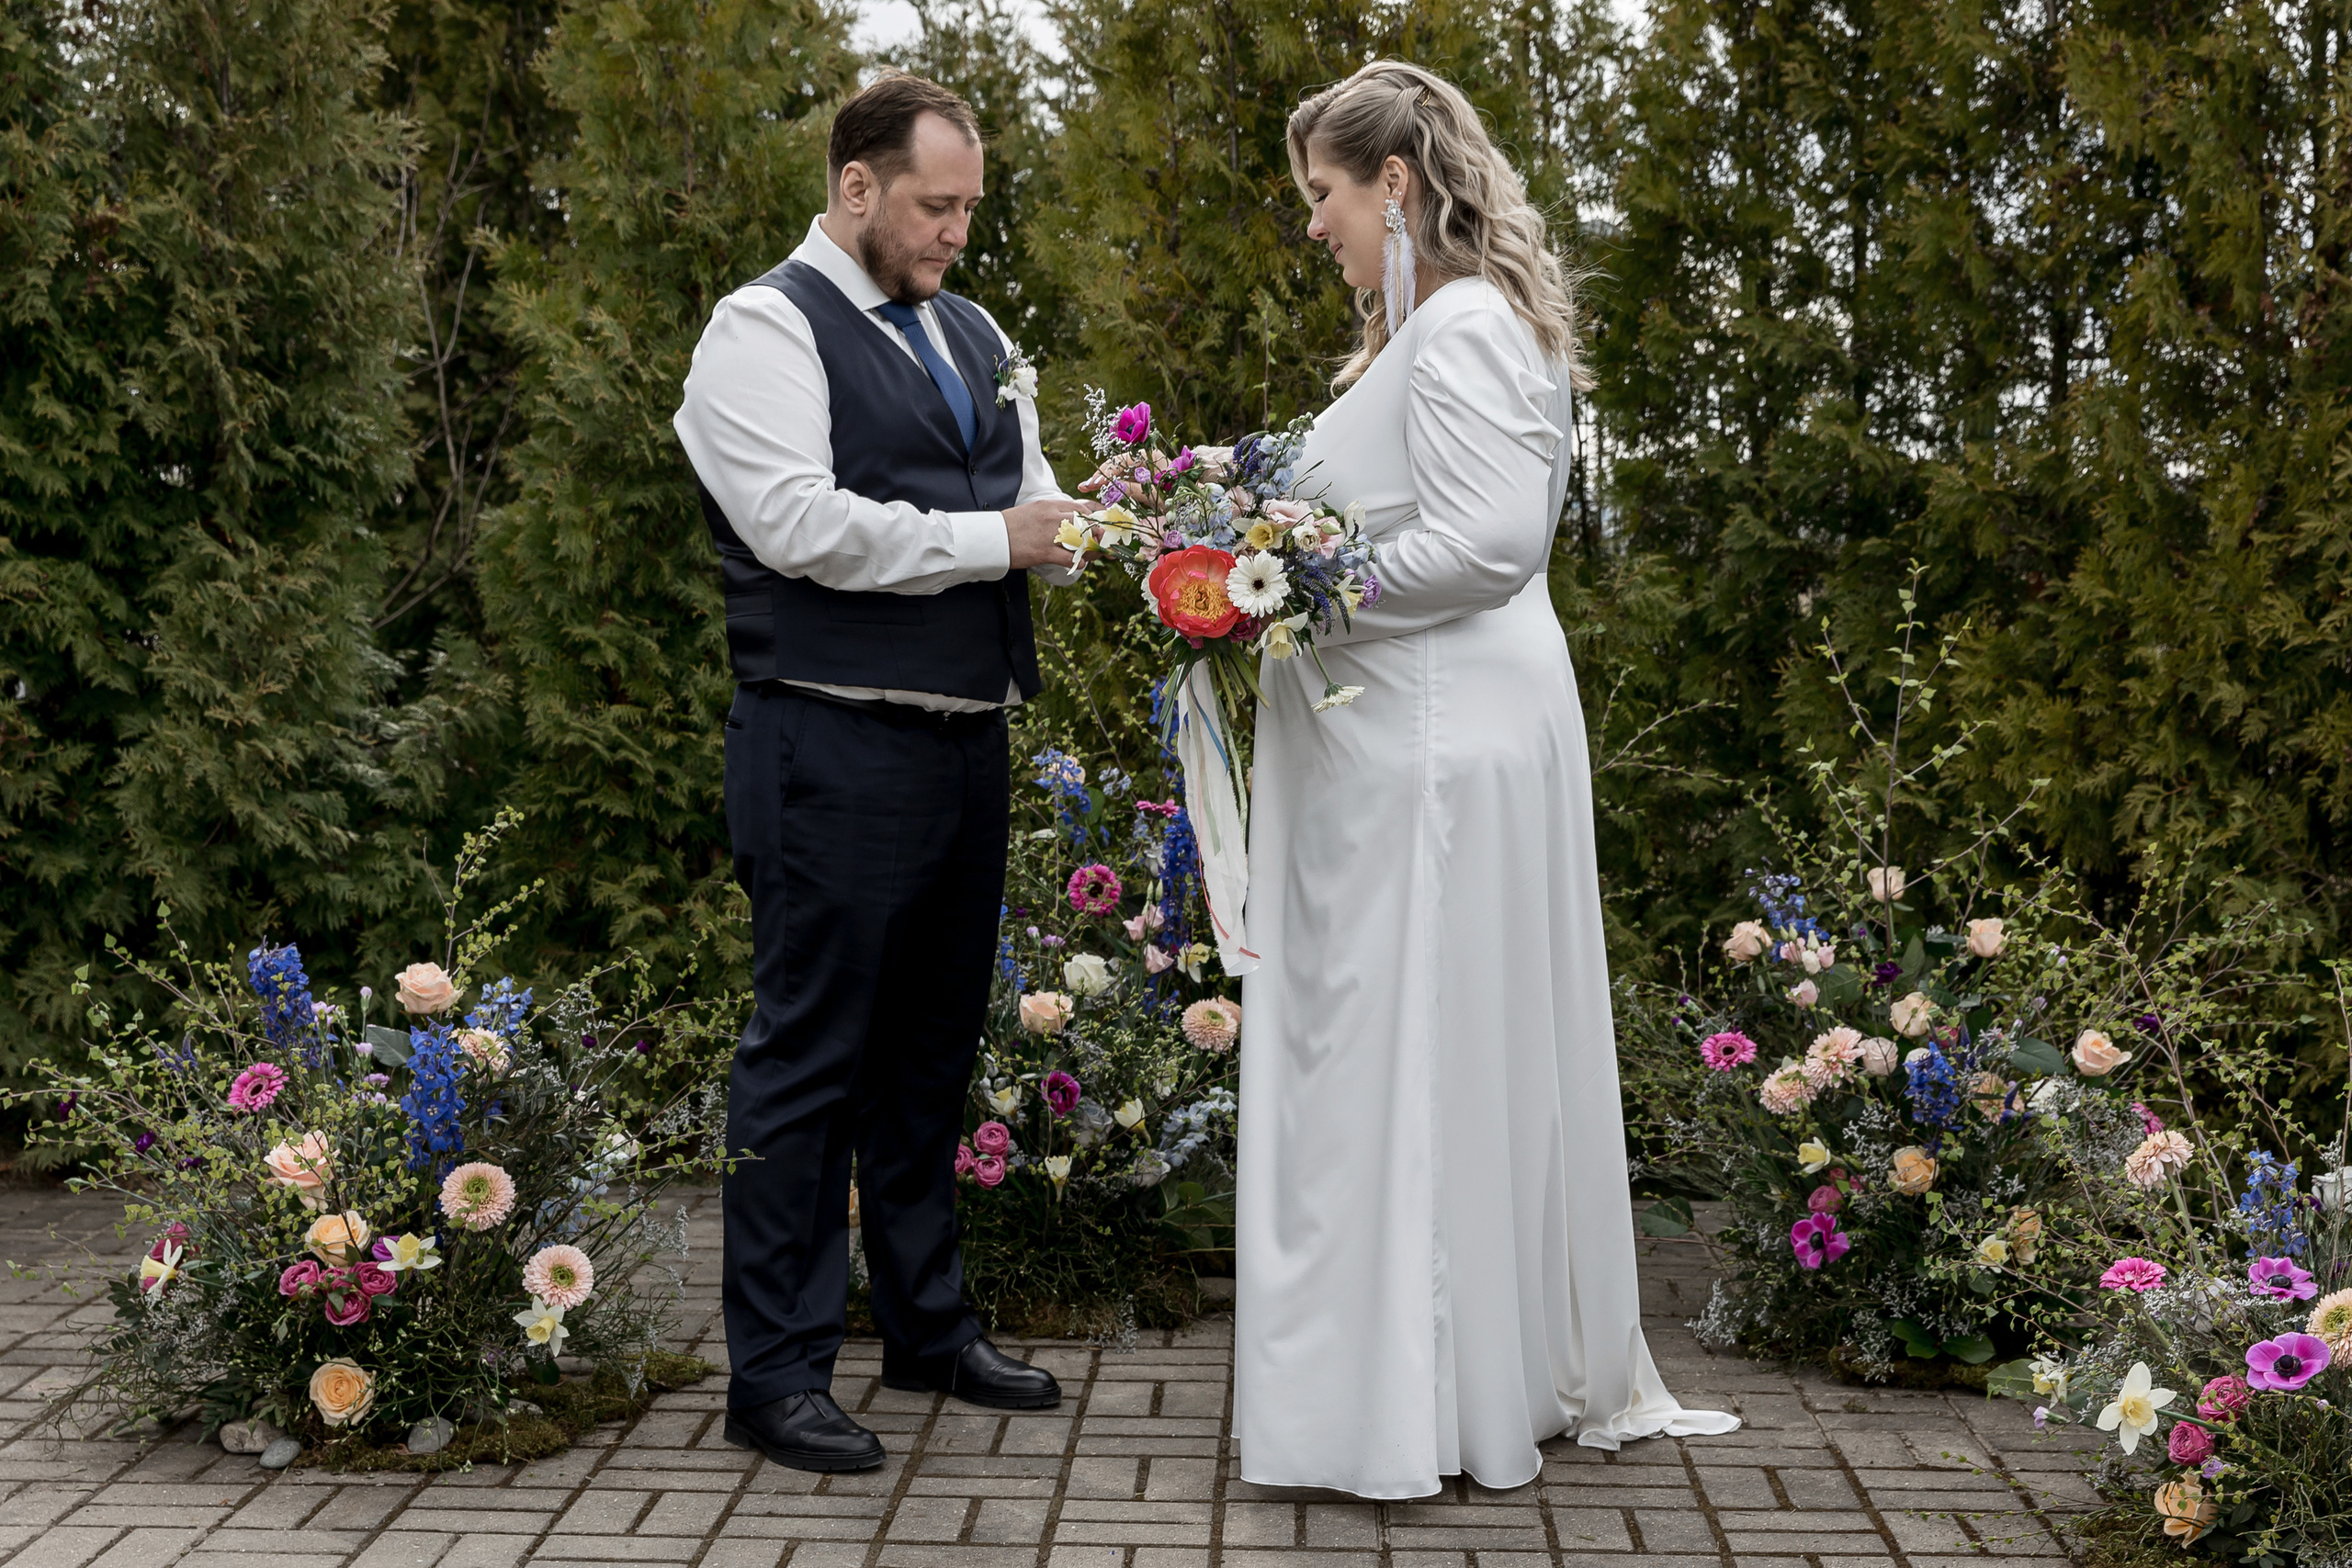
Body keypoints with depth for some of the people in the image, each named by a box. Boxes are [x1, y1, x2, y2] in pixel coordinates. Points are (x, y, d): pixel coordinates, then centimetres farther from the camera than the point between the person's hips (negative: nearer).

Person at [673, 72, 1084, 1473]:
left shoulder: (975, 338, 18)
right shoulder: (768, 328, -6)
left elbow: (1033, 502, 18)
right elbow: (802, 524, -18)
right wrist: (987, 540, -13)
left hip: (968, 744, 8)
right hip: (835, 752, -8)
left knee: (935, 1051, 17)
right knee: (810, 1063, -3)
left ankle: (930, 1326, 30)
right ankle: (777, 1377, 6)